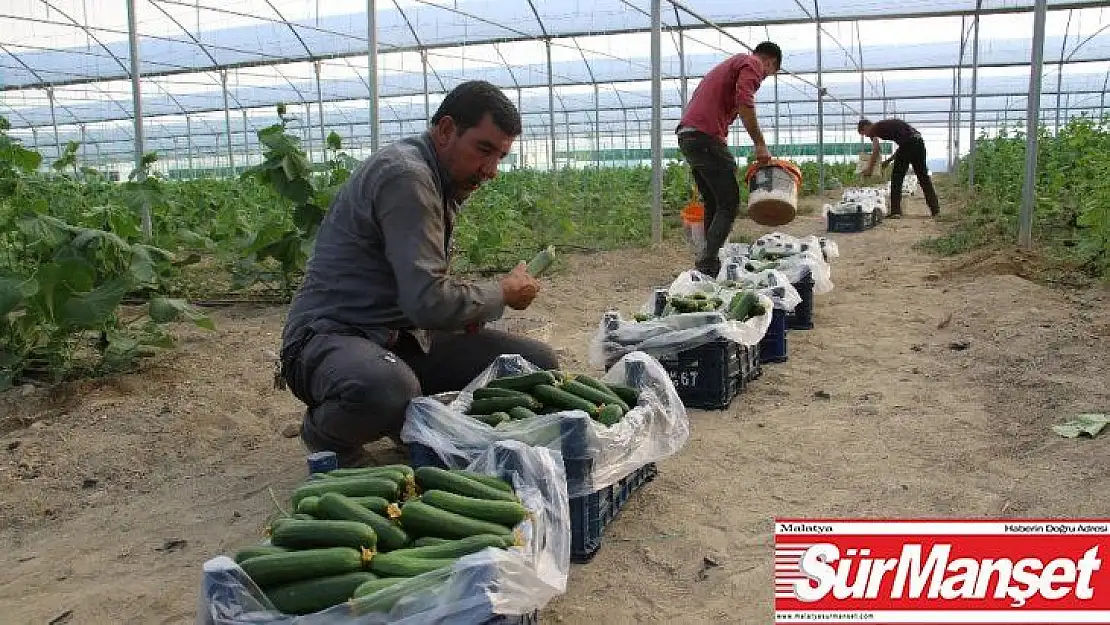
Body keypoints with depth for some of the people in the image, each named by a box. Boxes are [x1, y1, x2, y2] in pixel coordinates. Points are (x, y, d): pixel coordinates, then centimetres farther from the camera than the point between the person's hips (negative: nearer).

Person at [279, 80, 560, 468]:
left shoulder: (442, 183, 12)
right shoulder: (405, 175, -20)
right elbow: (428, 302, -28)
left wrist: (463, 305, 2)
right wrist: (503, 294, -10)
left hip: (404, 339, 9)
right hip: (331, 336, -9)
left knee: (539, 364, -4)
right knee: (386, 389, -44)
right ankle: (326, 433, -7)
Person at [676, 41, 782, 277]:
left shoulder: (732, 63, 32)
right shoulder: (753, 64, 3)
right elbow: (744, 103, -16)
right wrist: (760, 144, -13)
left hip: (686, 134, 10)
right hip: (706, 136, -10)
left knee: (713, 204, 15)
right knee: (729, 205, -8)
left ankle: (709, 262, 16)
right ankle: (708, 264, -15)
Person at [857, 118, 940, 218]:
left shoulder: (874, 129, 8)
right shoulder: (885, 125, 31)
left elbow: (875, 151, 0)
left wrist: (869, 169, 9)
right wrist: (888, 160, 33)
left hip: (908, 142, -8)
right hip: (919, 141, 8)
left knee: (897, 178, 2)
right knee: (923, 177, 13)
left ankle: (896, 211, 0)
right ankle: (936, 210, 16)